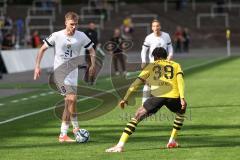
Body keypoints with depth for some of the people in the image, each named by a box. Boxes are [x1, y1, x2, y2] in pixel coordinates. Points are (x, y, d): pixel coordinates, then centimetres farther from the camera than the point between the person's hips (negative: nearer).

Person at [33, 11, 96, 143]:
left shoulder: (81, 36, -3)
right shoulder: (56, 36, -8)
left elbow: (91, 50, 10)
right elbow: (42, 49, 3)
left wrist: (93, 65, -6)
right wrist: (37, 66, -5)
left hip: (73, 72, 4)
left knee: (69, 102, 6)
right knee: (72, 99, -17)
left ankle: (63, 134, 15)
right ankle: (76, 127, -1)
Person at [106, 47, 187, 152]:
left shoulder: (151, 66, 25)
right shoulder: (175, 65, 25)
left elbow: (137, 82, 18)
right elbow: (180, 79, 6)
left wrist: (125, 98, 18)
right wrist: (182, 98, -3)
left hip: (157, 96, -1)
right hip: (173, 96, 1)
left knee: (137, 117, 7)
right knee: (181, 113, 34)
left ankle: (120, 145, -7)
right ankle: (172, 141, 26)